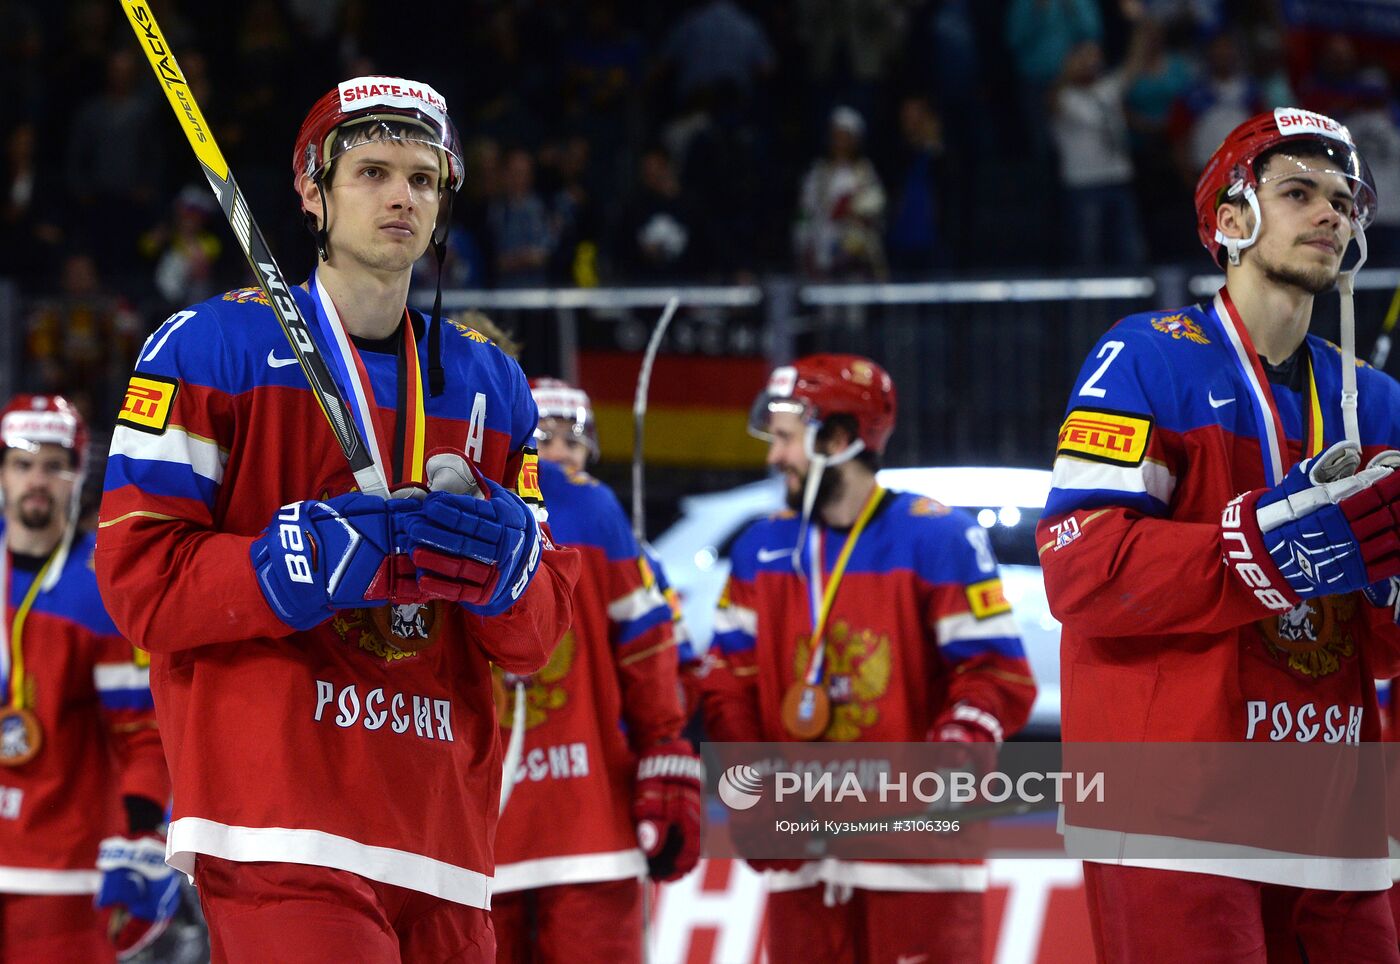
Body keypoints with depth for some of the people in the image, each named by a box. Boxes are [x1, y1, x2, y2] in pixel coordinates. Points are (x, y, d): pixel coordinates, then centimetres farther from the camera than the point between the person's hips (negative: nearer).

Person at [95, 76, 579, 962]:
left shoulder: (490, 384, 18)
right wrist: (319, 554, -18)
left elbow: (539, 636, 15)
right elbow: (138, 576, -6)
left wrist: (501, 562, -8)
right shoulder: (211, 348, 2)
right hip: (281, 828, -6)